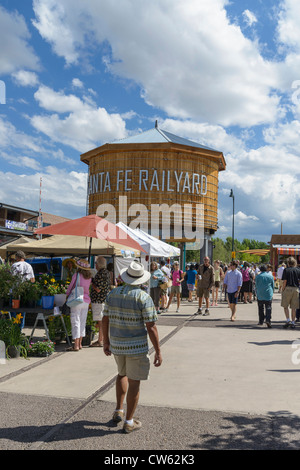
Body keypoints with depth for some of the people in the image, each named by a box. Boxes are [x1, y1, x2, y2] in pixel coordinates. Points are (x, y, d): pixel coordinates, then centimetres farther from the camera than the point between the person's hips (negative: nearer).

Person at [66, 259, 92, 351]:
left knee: (76, 322, -3)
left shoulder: (76, 275, -9)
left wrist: (67, 295, 14)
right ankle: (80, 344, 19)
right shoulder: (89, 277, 4)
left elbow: (71, 286, -1)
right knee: (82, 322, 12)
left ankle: (76, 346, -4)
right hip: (86, 301, 5)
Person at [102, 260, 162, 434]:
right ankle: (129, 422, 17)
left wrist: (106, 341, 17)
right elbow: (151, 327, -16)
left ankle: (119, 411, 31)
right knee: (134, 382, 8)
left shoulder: (113, 293, 0)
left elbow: (105, 319, 5)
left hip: (116, 344, 5)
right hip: (137, 346, -5)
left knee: (122, 374, 28)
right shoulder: (144, 298, -16)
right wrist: (158, 351, -9)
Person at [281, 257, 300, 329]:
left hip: (288, 289, -3)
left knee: (285, 306, 8)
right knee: (294, 307, 8)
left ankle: (288, 320, -5)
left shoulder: (286, 270, -5)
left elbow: (284, 281, -9)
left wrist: (282, 290, -2)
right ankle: (293, 322, 10)